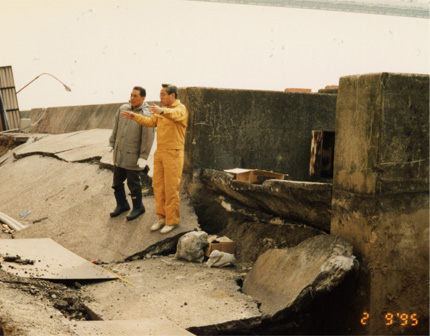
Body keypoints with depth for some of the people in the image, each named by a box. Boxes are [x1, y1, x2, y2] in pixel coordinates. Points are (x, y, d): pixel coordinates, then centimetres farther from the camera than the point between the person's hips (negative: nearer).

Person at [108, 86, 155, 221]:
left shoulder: (146, 115, -17)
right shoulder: (123, 109, 2)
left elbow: (148, 138, -18)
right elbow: (116, 127, 12)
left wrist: (143, 157, -19)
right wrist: (111, 144, 11)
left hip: (133, 155, -6)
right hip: (119, 153, 6)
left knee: (133, 182, 2)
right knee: (117, 181, 14)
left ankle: (138, 207, 21)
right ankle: (122, 205, 31)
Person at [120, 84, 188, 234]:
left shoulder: (181, 108, -13)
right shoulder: (163, 112, 14)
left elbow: (176, 114, -36)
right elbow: (150, 122, 17)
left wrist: (161, 111, -56)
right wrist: (134, 116, 6)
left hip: (173, 154, -8)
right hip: (160, 152, 8)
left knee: (171, 188, -3)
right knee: (158, 186, 10)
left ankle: (172, 221, 7)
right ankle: (162, 217, 20)